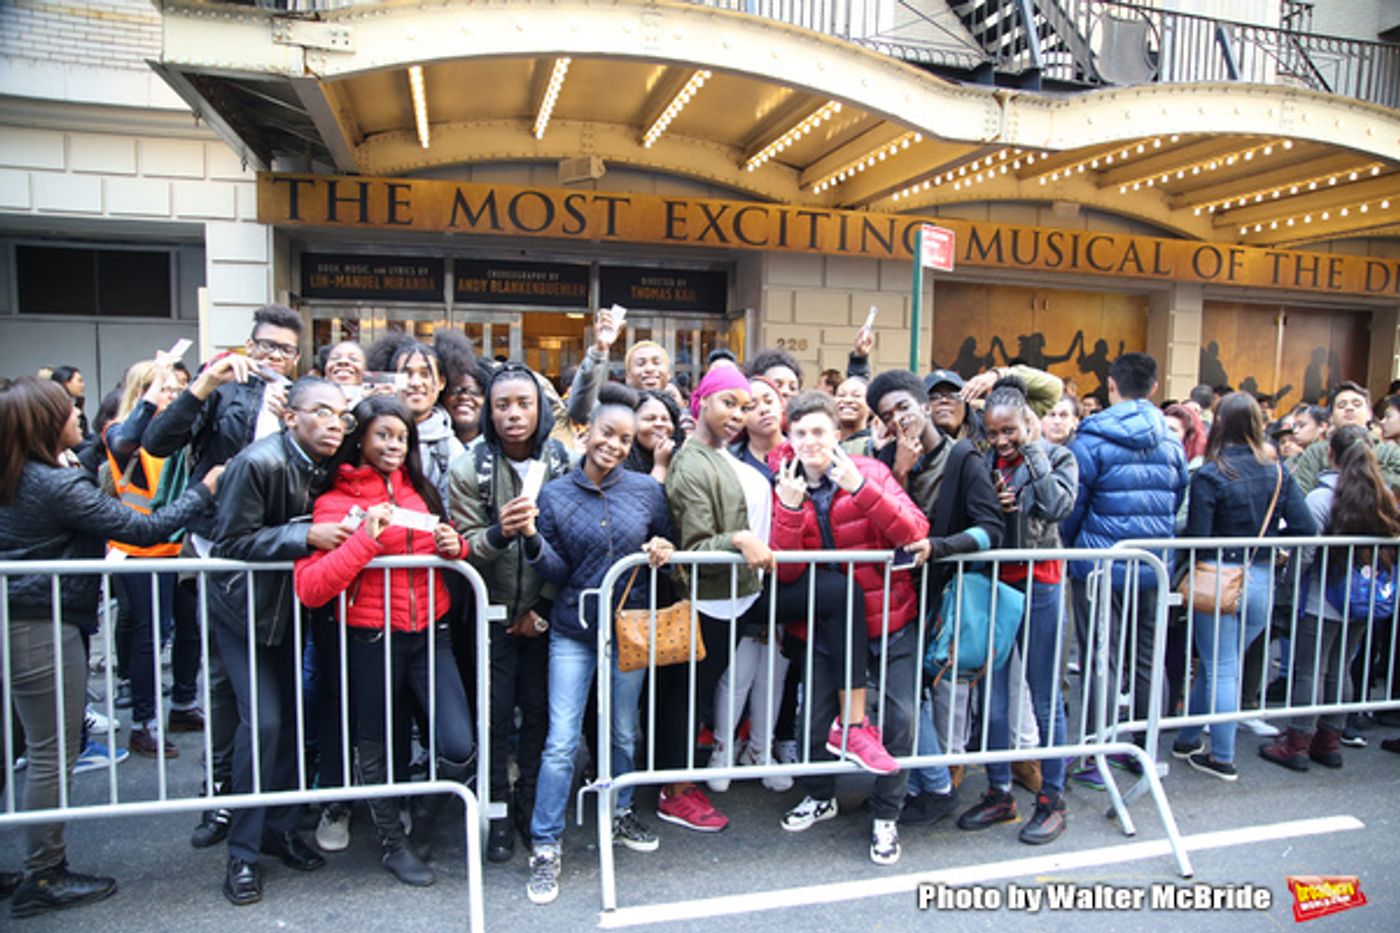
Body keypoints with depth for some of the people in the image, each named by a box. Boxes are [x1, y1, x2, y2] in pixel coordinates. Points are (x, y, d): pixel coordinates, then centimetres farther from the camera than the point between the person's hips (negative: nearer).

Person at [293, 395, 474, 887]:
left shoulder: (420, 490, 8)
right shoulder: (335, 500, -5)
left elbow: (444, 551, 22)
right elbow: (309, 588, -15)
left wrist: (454, 546, -1)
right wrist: (366, 538, -22)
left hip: (430, 631, 3)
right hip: (371, 638, -3)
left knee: (458, 748, -5)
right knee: (376, 747, 14)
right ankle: (394, 844, 37)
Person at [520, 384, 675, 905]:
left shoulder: (647, 490, -1)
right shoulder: (556, 494, -3)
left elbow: (666, 547, 10)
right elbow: (557, 571, -5)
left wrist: (663, 553, -13)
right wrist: (533, 539, -22)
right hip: (573, 632, -1)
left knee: (624, 734, 16)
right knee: (561, 742, -3)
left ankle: (619, 814, 39)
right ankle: (545, 847, 10)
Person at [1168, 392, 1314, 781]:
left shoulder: (1210, 475, -12)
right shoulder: (1278, 473, 1)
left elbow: (1196, 536, -15)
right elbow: (1307, 528, -2)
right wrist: (1265, 534, 13)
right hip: (1262, 583, 4)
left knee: (1221, 669, 6)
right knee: (1218, 665, 17)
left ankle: (1222, 758, 14)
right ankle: (1188, 739, 29)